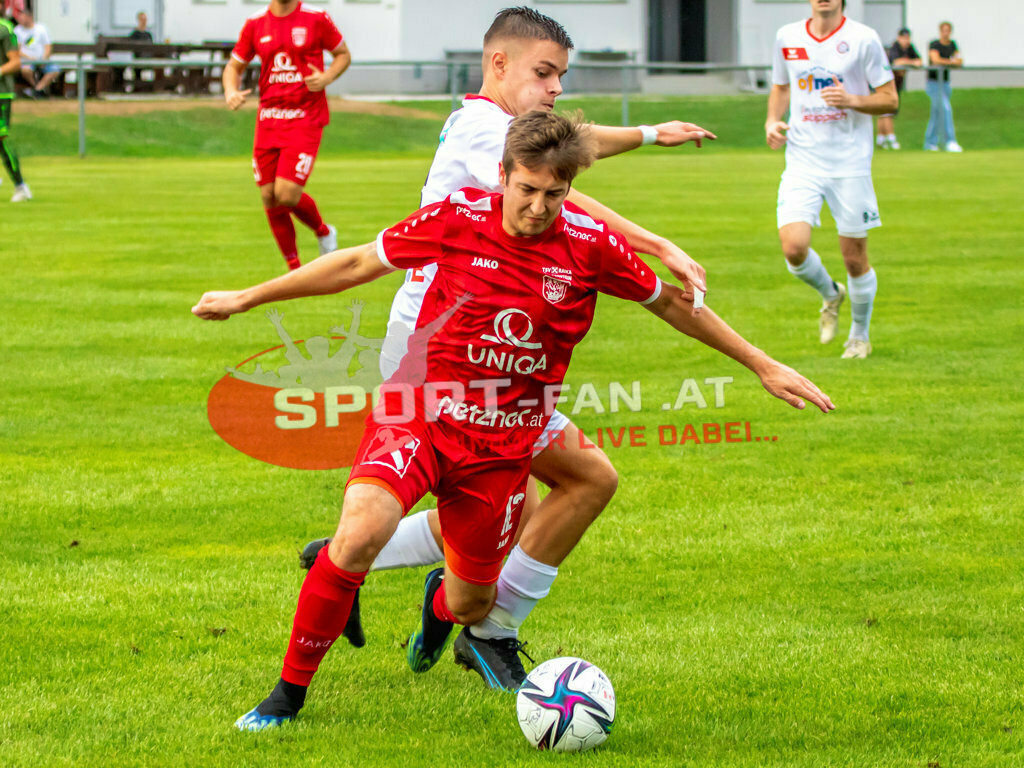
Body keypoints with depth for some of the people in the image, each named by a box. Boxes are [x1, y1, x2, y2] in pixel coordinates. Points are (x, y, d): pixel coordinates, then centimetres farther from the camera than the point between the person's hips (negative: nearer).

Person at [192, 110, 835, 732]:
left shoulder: (589, 244, -8)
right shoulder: (458, 219, -10)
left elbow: (673, 304, 8)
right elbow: (358, 263, 2)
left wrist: (764, 366, 13)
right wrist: (247, 299, 7)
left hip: (503, 444, 2)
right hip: (420, 411, -2)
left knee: (469, 605, 8)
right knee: (361, 532, -29)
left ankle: (439, 602, 51)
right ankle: (290, 690, -11)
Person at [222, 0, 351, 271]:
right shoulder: (256, 24, 5)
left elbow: (343, 54, 9)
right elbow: (234, 66, 14)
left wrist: (327, 77, -12)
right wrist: (231, 92, -8)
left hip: (305, 120, -4)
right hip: (268, 120, 4)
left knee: (287, 194, -16)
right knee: (269, 198, 3)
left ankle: (323, 231, 16)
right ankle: (295, 270, 18)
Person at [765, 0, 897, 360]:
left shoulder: (863, 39, -6)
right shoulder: (788, 37, 5)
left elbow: (890, 99, -1)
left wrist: (852, 100, -19)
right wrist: (772, 120, 2)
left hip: (850, 163, -2)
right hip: (802, 159, 2)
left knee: (854, 258, 3)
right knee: (793, 247, -16)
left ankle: (860, 334, 27)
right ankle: (829, 295, 18)